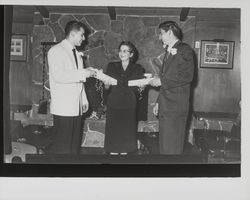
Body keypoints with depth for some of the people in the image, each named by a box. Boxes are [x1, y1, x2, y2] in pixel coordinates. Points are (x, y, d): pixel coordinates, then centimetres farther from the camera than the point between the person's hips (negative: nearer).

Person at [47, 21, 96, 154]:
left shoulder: (77, 54, 20)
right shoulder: (56, 51, -6)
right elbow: (58, 76, -20)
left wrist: (84, 99, 18)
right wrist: (83, 73, -17)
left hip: (76, 107, 8)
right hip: (63, 108, -8)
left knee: (75, 146, 10)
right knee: (62, 148, -6)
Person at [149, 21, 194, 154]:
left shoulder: (185, 50, -5)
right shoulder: (169, 52, 22)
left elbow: (187, 76, -18)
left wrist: (161, 81, -13)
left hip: (176, 108, -9)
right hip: (165, 107, 9)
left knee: (172, 147, -6)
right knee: (164, 144, 12)